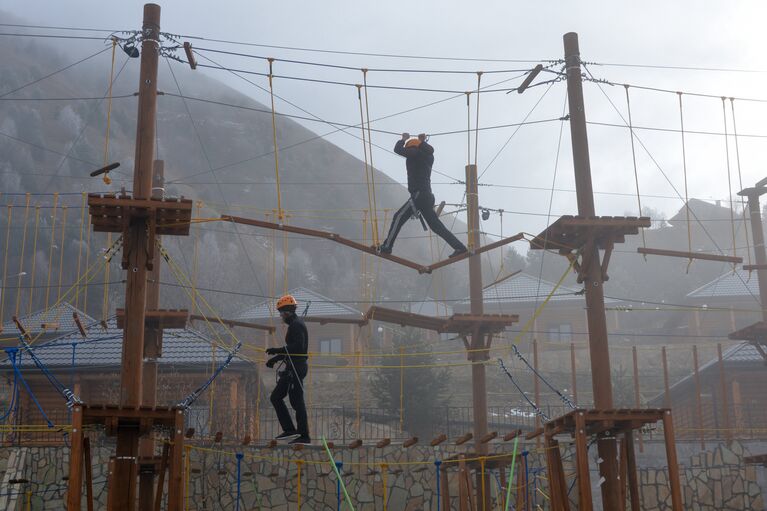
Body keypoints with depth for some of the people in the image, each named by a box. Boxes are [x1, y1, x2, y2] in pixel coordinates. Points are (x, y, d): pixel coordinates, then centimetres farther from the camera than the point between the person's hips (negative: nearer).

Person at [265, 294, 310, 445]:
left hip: (296, 368, -11)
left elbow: (297, 347, -25)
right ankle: (289, 430, 10)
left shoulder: (297, 325, -13)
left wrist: (277, 351, -22)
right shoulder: (294, 324, 19)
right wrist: (275, 358, 21)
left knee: (296, 401, -8)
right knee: (276, 397, 11)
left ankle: (304, 436, -3)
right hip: (292, 368, 11)